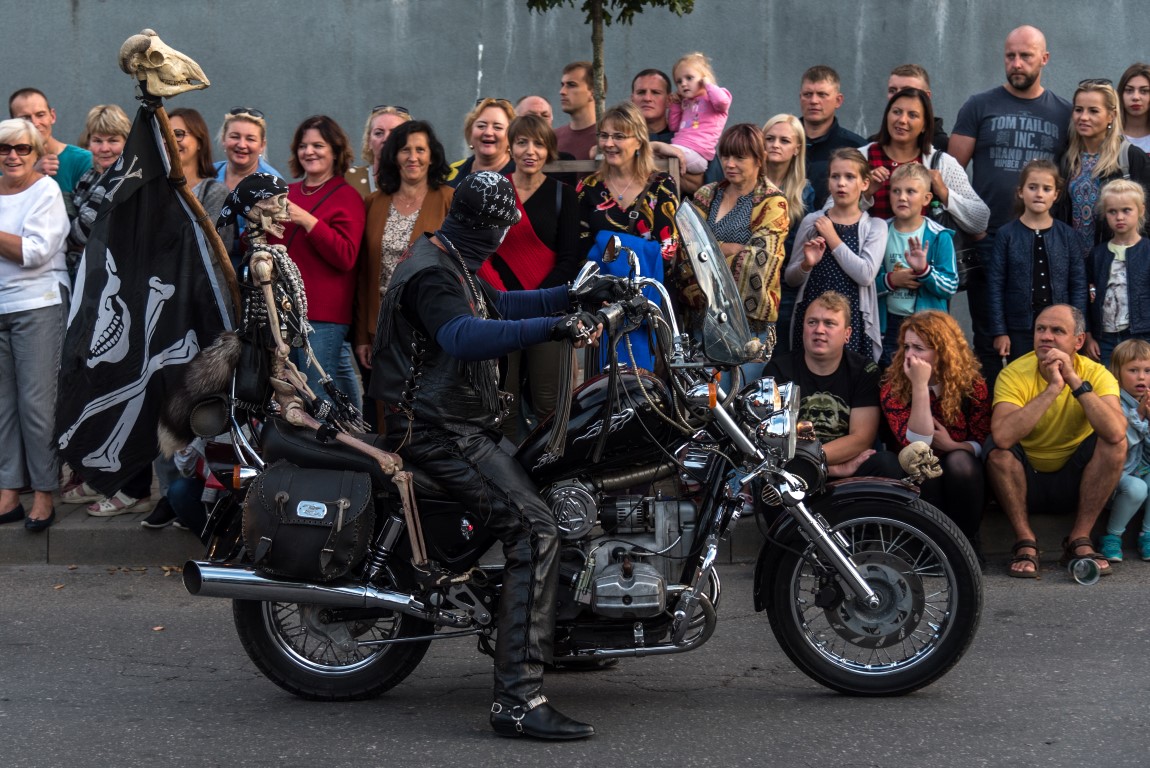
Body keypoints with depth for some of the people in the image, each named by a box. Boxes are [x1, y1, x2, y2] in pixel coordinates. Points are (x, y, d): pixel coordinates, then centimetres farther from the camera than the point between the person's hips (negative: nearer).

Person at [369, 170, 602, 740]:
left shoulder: (445, 262, 17)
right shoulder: (433, 273, -18)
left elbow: (498, 304, 31)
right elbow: (464, 335, -38)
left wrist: (572, 295, 23)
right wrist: (549, 326, -46)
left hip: (461, 427, 12)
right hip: (440, 431, -12)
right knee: (534, 530, -24)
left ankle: (554, 638, 42)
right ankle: (518, 701, -30)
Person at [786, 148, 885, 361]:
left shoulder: (874, 226, 4)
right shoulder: (812, 221, 8)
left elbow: (866, 275, -12)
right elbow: (790, 278, 11)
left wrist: (832, 238, -8)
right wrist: (806, 265, -11)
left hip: (852, 320, -2)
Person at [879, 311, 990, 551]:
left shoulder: (972, 385, -6)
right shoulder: (892, 388, -11)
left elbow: (983, 443, -2)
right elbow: (915, 445, -25)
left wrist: (951, 446, -23)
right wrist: (920, 386, -29)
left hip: (962, 477, 1)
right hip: (917, 482, -1)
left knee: (958, 461, -31)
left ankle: (967, 538, -16)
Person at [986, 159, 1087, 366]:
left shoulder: (1067, 236, 4)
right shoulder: (1006, 235, 0)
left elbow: (1078, 286, 4)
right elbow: (995, 286, -1)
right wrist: (999, 332, -5)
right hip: (1018, 332, -1)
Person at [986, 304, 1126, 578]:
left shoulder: (1097, 375, -13)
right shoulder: (1015, 374, -17)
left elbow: (1116, 433, -34)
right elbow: (1002, 437, -37)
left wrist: (1075, 381, -33)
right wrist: (1053, 388, -35)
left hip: (1073, 483, 2)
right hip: (1025, 481, -1)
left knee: (1115, 442, -23)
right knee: (997, 449, -29)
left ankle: (1079, 541, -14)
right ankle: (1025, 543, -17)